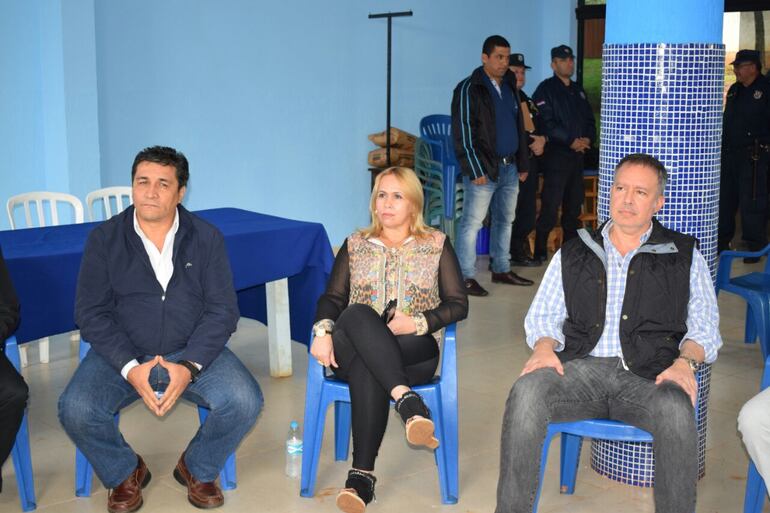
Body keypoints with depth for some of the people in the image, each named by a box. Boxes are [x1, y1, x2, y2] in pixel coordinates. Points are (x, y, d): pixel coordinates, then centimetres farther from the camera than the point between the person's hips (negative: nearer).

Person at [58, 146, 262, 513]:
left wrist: (189, 366, -19)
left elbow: (222, 310, -3)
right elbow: (91, 313, -4)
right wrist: (130, 368, -19)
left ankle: (197, 469, 7)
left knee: (245, 402, -24)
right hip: (122, 355, 0)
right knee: (75, 410, -26)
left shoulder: (207, 238, 1)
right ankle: (125, 473, 6)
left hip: (192, 352, 0)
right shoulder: (104, 239, 1)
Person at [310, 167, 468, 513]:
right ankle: (407, 401, -47)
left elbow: (458, 305, 6)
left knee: (366, 368, -37)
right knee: (357, 314, -36)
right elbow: (332, 298, 9)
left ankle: (362, 474, -37)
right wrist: (323, 330, -14)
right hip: (354, 350, 2)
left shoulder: (437, 245, 13)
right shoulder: (355, 245, 18)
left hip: (414, 351, -1)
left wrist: (419, 323, -13)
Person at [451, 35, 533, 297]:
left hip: (509, 168, 8)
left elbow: (520, 127, 21)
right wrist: (475, 170, -17)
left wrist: (523, 164, 16)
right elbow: (463, 133, -13)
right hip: (484, 169, -8)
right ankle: (466, 277, 0)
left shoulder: (510, 87, 15)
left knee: (505, 220, 15)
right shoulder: (469, 89, -8)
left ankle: (501, 270, 27)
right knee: (472, 222, -5)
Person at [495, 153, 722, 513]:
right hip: (581, 368, 1)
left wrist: (685, 361, -9)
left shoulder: (684, 256, 18)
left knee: (675, 409, -37)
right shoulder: (574, 253, 22)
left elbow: (704, 326, 12)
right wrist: (544, 347, -4)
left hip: (648, 376, -1)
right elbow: (544, 315, 19)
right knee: (526, 391, -31)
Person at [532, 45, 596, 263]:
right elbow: (547, 123, -13)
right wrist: (572, 141, -15)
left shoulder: (578, 91, 19)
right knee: (550, 205, -9)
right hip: (556, 154, -7)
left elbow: (589, 119, 19)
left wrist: (588, 139, -2)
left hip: (577, 155, 7)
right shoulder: (546, 89, -2)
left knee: (574, 204, 9)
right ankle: (540, 251, -4)